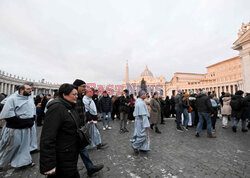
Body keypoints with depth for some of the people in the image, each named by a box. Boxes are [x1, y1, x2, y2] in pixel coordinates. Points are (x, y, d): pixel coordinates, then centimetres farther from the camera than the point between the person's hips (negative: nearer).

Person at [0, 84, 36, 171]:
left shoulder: (30, 100, 9)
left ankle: (25, 161, 32)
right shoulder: (12, 99, -13)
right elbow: (7, 114, -19)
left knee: (25, 144, 16)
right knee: (10, 146, 7)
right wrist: (23, 122, -18)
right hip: (14, 129, -6)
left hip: (26, 128, 7)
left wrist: (31, 121, 3)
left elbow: (33, 111, 18)